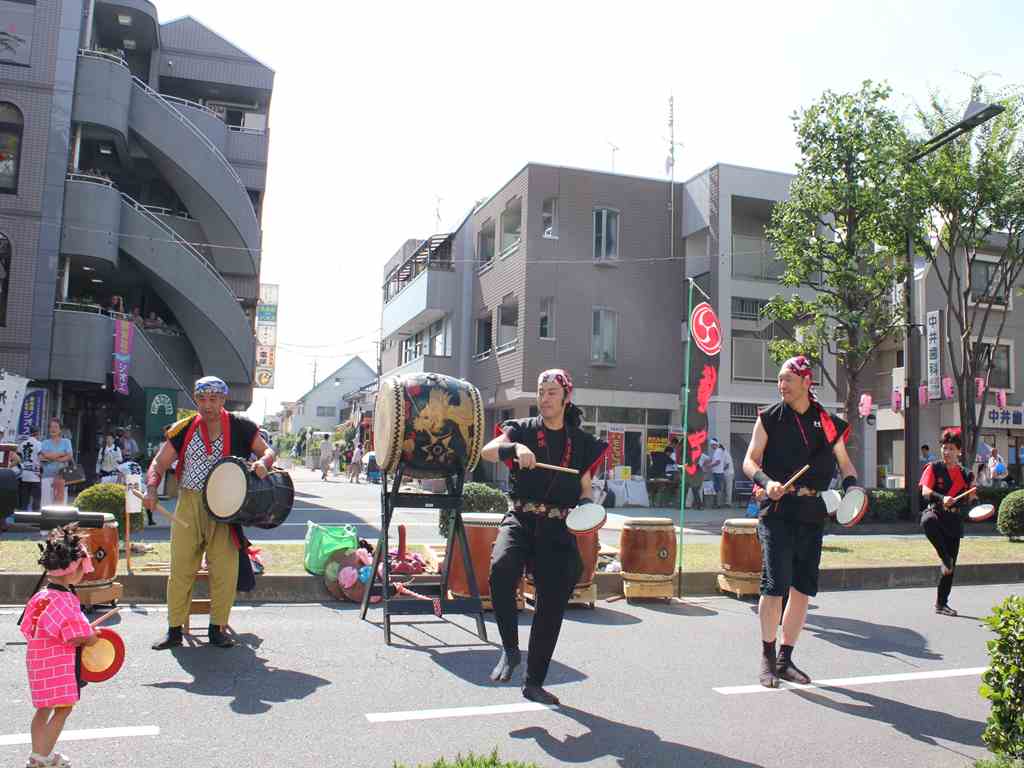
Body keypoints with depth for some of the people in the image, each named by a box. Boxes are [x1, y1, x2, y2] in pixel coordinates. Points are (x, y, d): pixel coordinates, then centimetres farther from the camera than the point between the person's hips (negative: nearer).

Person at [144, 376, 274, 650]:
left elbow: (268, 451, 6)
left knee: (225, 571, 2)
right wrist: (152, 490, -14)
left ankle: (218, 628, 17)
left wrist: (263, 463, -18)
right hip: (189, 504, 1)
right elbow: (159, 463, 4)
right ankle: (174, 630, 17)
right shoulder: (184, 430, 3)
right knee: (180, 569, 5)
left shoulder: (240, 427, 0)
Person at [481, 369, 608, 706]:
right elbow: (487, 451, -15)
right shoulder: (523, 429, 3)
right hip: (520, 521, -2)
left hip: (558, 529, 2)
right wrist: (515, 448, -35)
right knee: (501, 570, -31)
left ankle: (534, 682, 21)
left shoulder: (582, 443, 9)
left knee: (553, 604, 3)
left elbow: (585, 490, 14)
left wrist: (587, 507, -9)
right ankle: (510, 648, -9)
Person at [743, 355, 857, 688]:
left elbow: (845, 463, 17)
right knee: (775, 583, -11)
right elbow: (750, 461, 0)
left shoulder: (827, 422, 9)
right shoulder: (770, 418, 2)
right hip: (777, 510, -4)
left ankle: (785, 660, 21)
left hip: (813, 513, 4)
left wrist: (852, 489, -3)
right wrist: (767, 482, -19)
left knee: (803, 588, 7)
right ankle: (767, 657, 7)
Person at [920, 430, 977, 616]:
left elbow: (966, 501, 18)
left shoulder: (965, 474, 11)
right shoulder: (934, 468, 1)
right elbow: (925, 491, -12)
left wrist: (972, 495, -4)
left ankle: (941, 604, 18)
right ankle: (945, 560, -28)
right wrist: (942, 498, -30)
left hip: (954, 519, 4)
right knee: (928, 521, -44)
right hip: (935, 512, -4)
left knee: (951, 566, 5)